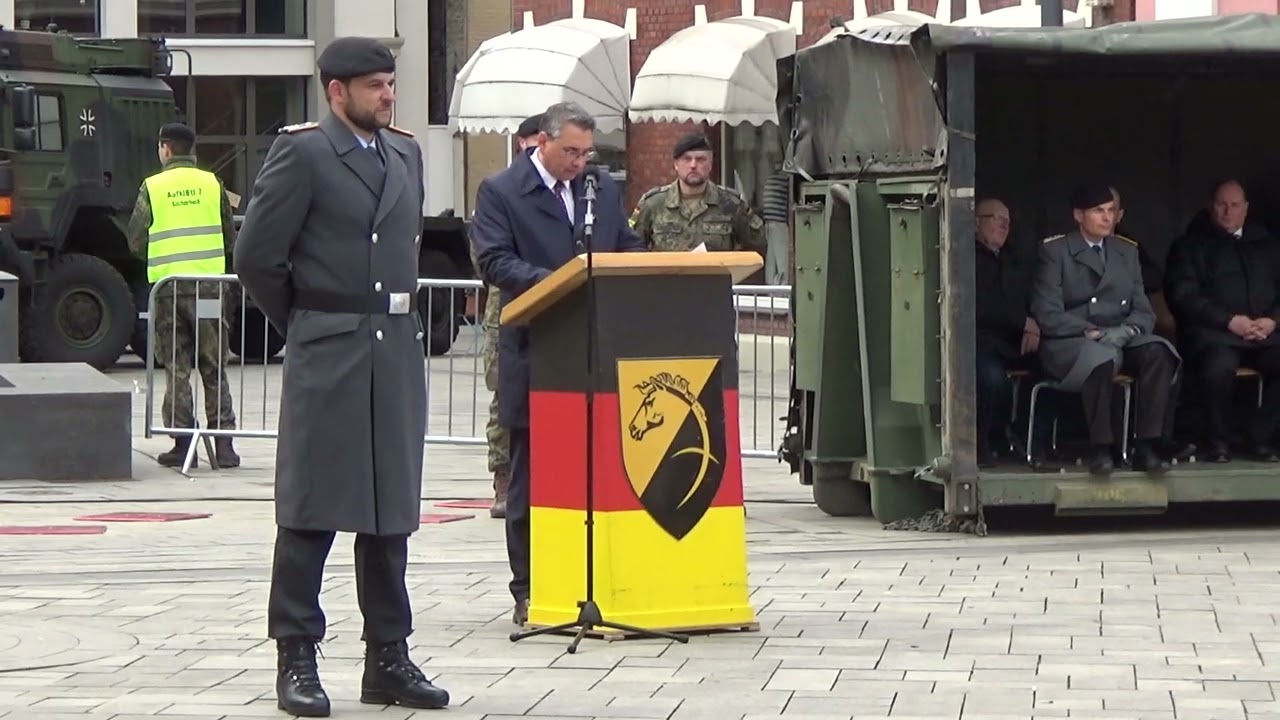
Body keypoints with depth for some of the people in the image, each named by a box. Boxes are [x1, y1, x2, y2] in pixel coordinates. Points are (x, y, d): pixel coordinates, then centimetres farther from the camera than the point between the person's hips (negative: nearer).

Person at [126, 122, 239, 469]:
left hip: (168, 285, -1)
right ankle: (223, 443, 3)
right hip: (210, 282, 1)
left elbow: (135, 241, 2)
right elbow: (230, 238, 9)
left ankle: (183, 443, 1)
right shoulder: (213, 184, 4)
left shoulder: (152, 188, 0)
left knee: (177, 368, 5)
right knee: (214, 368, 7)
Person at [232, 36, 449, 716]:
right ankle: (296, 660, 4)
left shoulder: (405, 152, 12)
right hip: (326, 353, -6)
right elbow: (256, 257, -8)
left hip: (398, 349, 6)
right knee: (312, 508, -1)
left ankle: (389, 657, 15)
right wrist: (302, 323, 1)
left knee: (393, 508, 9)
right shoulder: (301, 153, -8)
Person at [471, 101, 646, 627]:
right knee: (531, 477, 2)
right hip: (535, 353, -4)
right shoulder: (500, 191, -3)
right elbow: (494, 263, -13)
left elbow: (629, 250, 16)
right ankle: (528, 592, 8)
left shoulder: (604, 189, 14)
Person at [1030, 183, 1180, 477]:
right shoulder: (1054, 251, 4)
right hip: (1069, 344, -4)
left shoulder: (1127, 253, 20)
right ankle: (1100, 449, -31)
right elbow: (1047, 314, -5)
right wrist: (1089, 331, -18)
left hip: (1122, 339, 4)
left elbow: (1143, 310, 14)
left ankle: (1146, 447, -30)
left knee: (1158, 353, -29)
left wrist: (1130, 330, -10)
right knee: (1100, 357, -39)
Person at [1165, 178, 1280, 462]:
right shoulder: (1191, 245, 9)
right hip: (1211, 332, -4)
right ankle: (1218, 441, -15)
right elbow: (1183, 295, -3)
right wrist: (1230, 321, -13)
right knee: (1219, 366, -37)